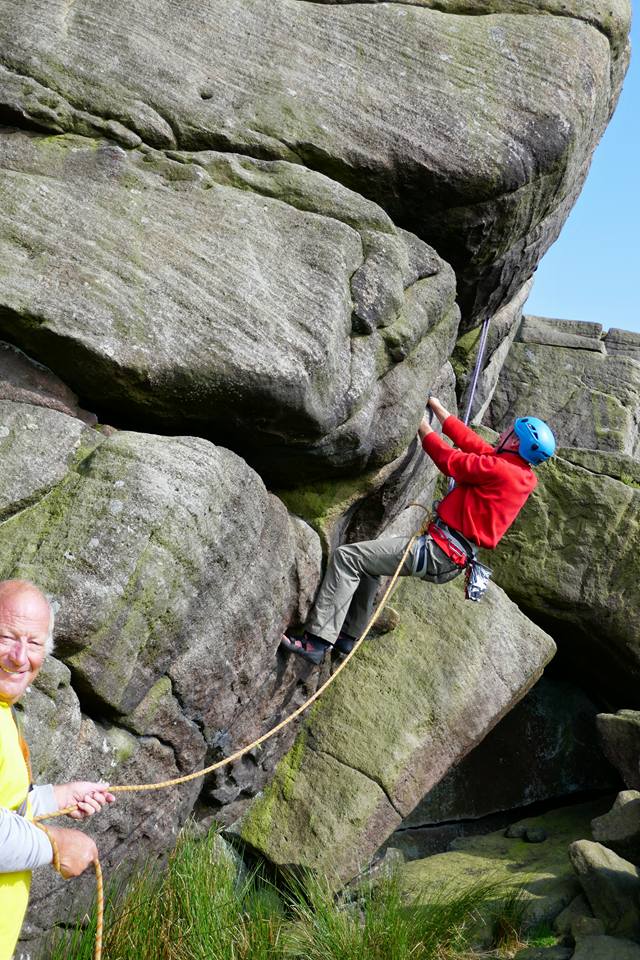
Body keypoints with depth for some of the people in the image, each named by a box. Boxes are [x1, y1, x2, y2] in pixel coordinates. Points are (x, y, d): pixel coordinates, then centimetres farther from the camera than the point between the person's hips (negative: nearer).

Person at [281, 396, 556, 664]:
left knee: (346, 557, -12)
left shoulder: (502, 470, -17)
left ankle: (316, 640, -14)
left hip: (436, 552, -11)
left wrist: (423, 428, 6)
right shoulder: (520, 473, 11)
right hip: (449, 557, 11)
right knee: (369, 559, 29)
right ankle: (348, 636, 28)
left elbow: (452, 461, -8)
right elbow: (471, 442, 16)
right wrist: (436, 407, 19)